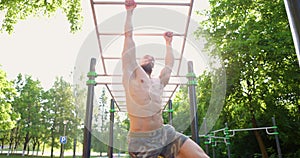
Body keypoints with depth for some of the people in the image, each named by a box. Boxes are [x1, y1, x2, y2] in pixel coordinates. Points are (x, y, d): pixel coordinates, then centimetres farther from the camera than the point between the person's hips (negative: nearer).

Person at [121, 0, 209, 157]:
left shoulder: (158, 82, 16)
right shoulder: (131, 74, 3)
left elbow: (169, 64, 31)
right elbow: (128, 35, 5)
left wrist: (168, 42, 42)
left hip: (165, 134, 5)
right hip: (141, 141, -4)